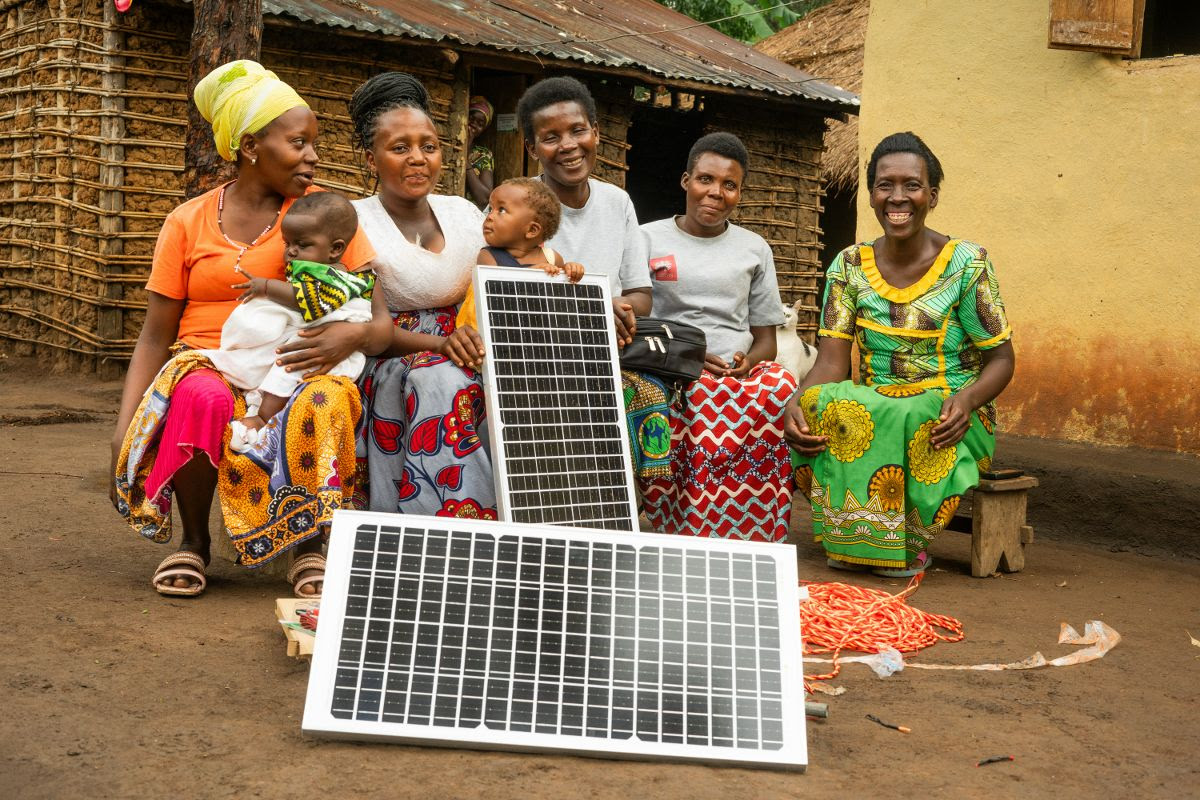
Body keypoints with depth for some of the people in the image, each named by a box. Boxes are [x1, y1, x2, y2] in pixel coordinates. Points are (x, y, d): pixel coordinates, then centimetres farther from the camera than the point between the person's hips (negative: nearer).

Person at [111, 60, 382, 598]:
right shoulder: (188, 223, 4)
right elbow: (155, 336, 4)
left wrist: (356, 332, -27)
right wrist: (124, 428, -9)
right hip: (204, 364, 0)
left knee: (328, 400, -35)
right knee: (201, 398, -36)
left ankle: (310, 545, -12)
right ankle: (194, 542, -10)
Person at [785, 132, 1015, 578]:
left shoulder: (967, 264, -5)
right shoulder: (850, 266, 3)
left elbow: (1001, 359, -2)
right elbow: (831, 362, -4)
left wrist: (967, 399, -26)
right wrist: (797, 404, -27)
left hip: (948, 414, -2)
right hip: (871, 406, 3)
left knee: (913, 422, -37)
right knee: (819, 408, -30)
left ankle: (910, 542, -8)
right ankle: (854, 540, -8)